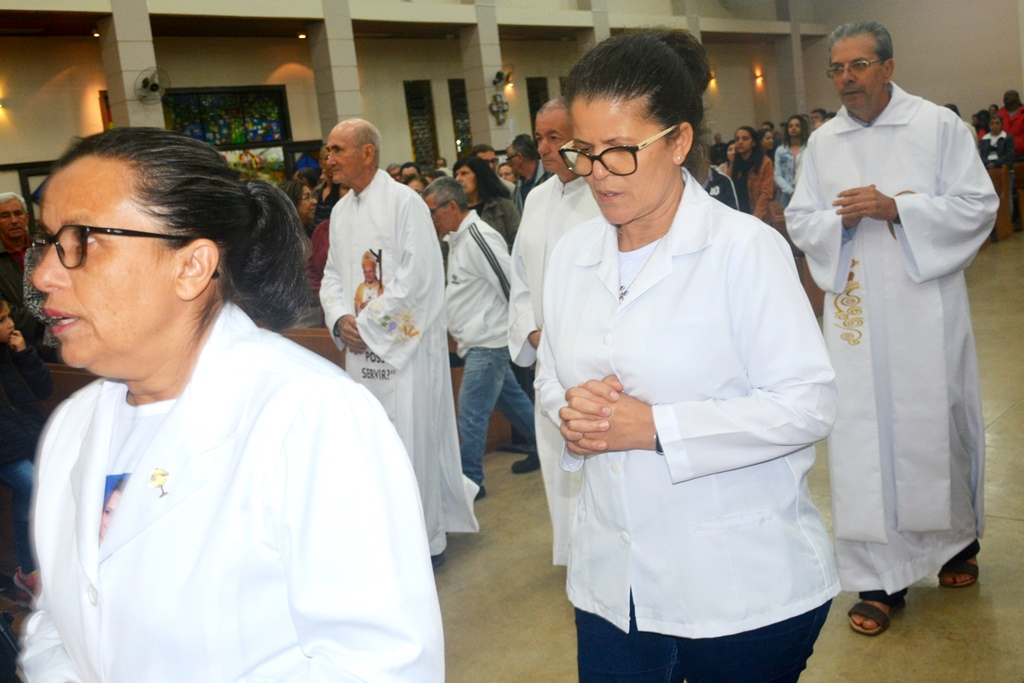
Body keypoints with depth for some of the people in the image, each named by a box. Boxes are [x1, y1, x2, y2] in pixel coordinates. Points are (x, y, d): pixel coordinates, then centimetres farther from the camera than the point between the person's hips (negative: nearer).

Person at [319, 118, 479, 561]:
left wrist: (368, 323, -14)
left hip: (404, 342, -7)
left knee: (412, 438, -1)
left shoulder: (405, 202, -11)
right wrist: (340, 319, -5)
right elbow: (333, 275, 15)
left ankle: (425, 538, 14)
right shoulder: (340, 212, 12)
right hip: (361, 347, 7)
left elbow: (417, 275, -17)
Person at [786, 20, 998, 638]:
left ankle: (958, 541, 35)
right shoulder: (822, 143, 9)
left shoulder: (939, 125, 0)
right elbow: (800, 222, 8)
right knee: (863, 438, 0)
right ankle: (881, 580, 9)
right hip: (856, 312, 2)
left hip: (926, 307, -2)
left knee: (936, 424, 8)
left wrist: (895, 207, -17)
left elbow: (978, 206, -5)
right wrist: (844, 218, -13)